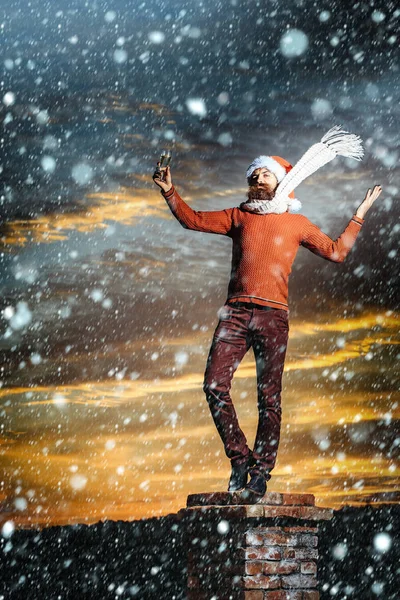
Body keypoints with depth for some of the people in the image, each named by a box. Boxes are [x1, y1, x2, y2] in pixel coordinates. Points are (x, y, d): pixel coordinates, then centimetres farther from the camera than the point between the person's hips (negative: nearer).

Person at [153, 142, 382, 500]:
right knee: (215, 385, -11)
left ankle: (260, 473, 4)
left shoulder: (296, 223, 16)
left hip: (272, 315, -2)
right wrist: (169, 191, 8)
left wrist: (360, 215, 16)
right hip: (236, 311, 2)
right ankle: (240, 458, 3)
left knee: (269, 398, -3)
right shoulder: (238, 217, 19)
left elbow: (336, 252, 18)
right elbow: (193, 219, 18)